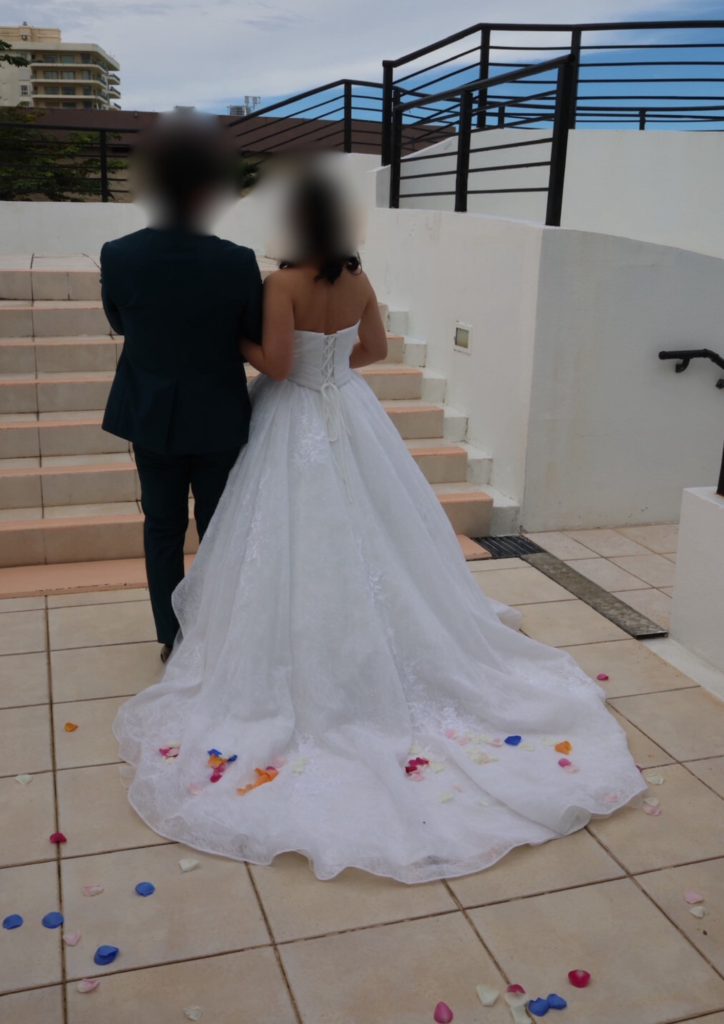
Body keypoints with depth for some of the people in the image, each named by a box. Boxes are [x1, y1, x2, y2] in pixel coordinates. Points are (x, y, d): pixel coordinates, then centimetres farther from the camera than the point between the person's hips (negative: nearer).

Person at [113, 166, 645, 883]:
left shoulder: (283, 283, -18)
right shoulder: (358, 280, 1)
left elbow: (276, 363, -21)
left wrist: (239, 346, -3)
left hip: (295, 427, -6)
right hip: (349, 419, 6)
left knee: (303, 542, 4)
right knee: (370, 537, 16)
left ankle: (307, 670, 16)